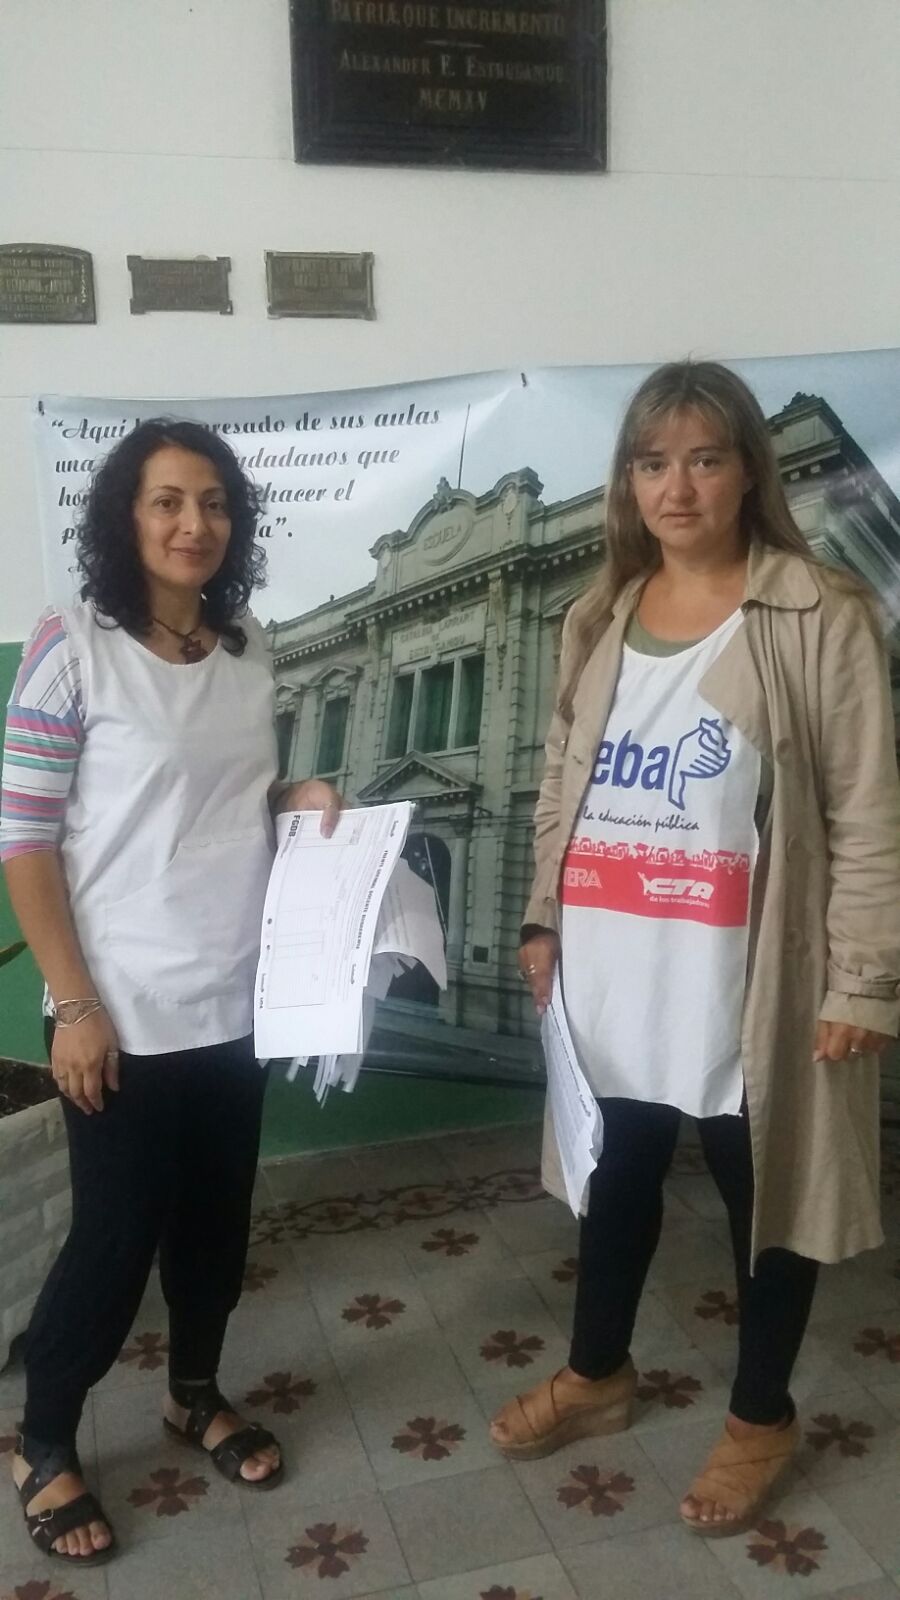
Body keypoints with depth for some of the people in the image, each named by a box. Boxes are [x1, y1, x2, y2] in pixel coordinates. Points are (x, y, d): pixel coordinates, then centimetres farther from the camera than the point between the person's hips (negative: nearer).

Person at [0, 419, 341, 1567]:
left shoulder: (248, 652, 4)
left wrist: (300, 797, -4)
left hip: (238, 998, 6)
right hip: (127, 1011, -5)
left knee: (217, 1216, 18)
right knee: (115, 1238, 6)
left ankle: (195, 1396, 43)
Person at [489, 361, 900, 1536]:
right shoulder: (599, 619, 7)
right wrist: (543, 918, 12)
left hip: (748, 982, -5)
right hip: (612, 974, 5)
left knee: (763, 1195, 14)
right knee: (617, 1178, 22)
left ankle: (761, 1418, 38)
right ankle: (597, 1374, 45)